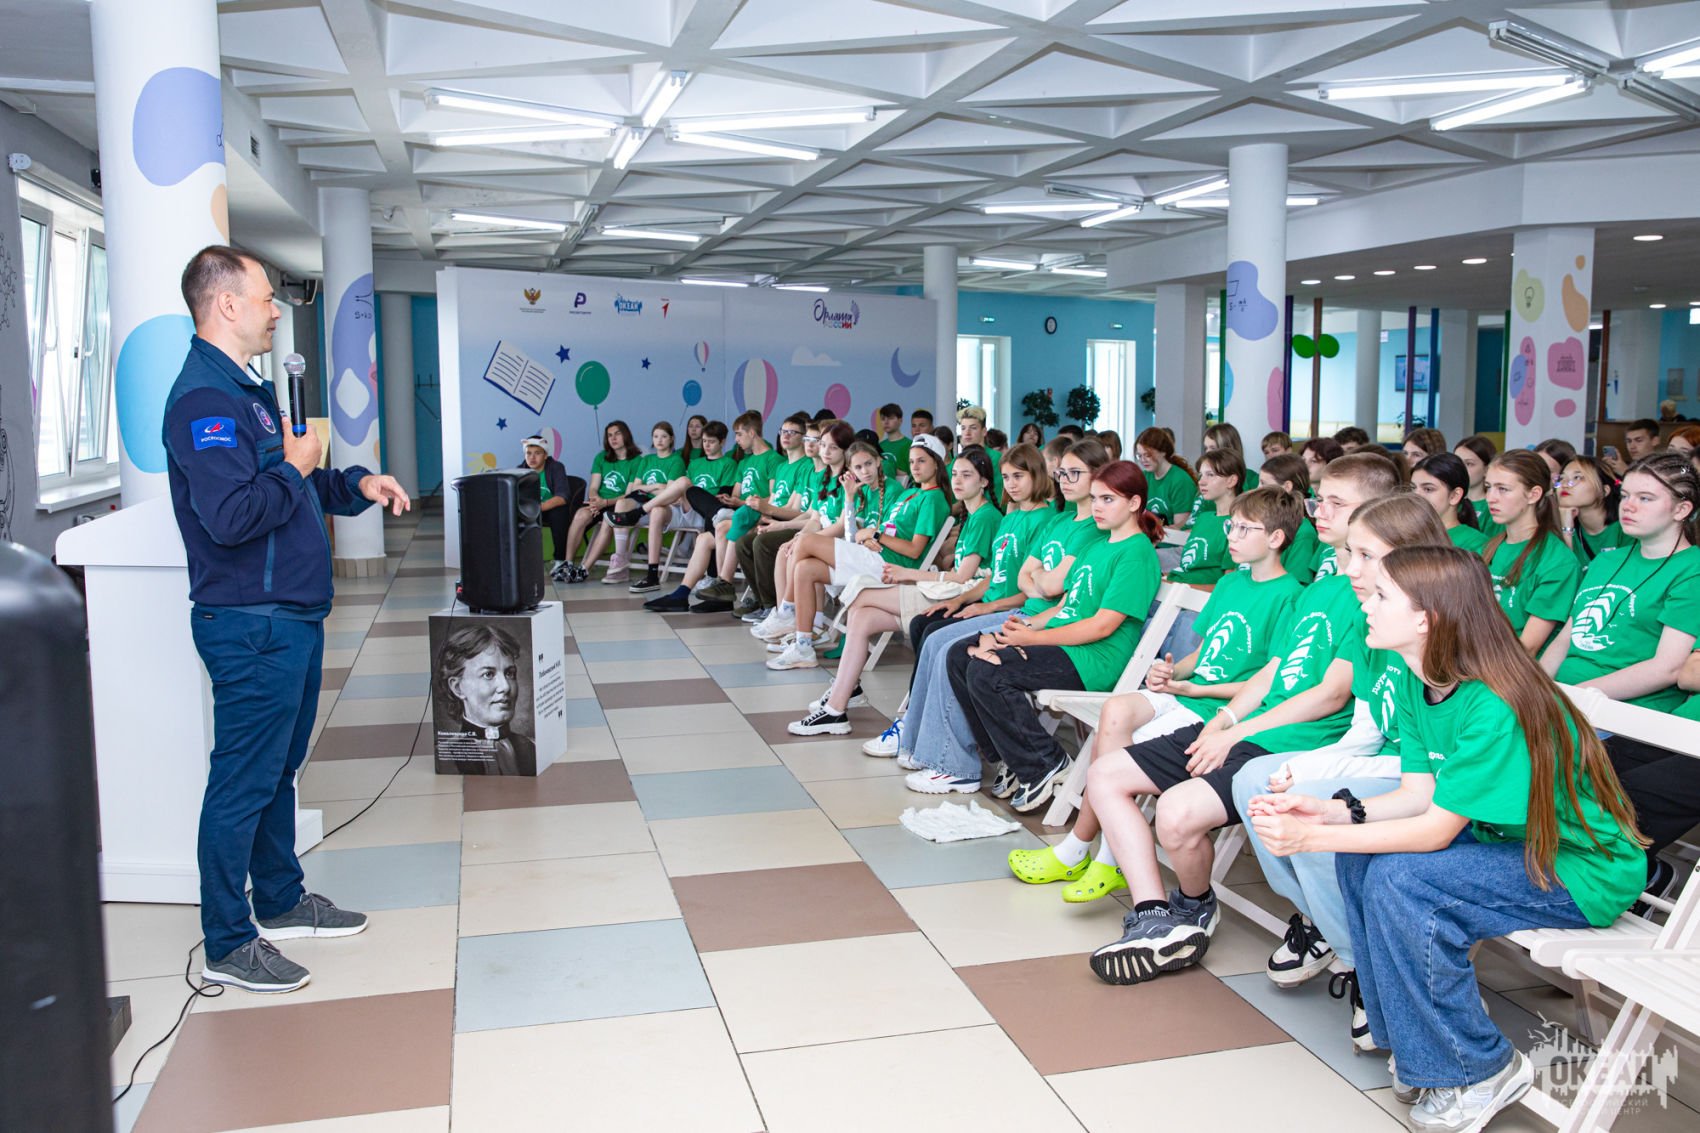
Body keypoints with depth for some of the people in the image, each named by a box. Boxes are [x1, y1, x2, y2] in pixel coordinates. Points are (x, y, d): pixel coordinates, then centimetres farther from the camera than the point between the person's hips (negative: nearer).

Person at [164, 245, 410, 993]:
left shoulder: (246, 390, 16)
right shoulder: (204, 398, -18)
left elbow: (297, 489, 24)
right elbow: (231, 516, -30)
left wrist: (356, 484, 8)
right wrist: (295, 468, -15)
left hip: (291, 616, 11)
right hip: (250, 627, -10)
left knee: (278, 769, 20)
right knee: (243, 782, -1)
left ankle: (282, 901, 34)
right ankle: (228, 945, 11)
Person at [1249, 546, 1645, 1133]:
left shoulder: (1494, 707, -30)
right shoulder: (1416, 685, -3)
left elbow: (1437, 828, -28)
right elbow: (1419, 795, -2)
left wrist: (1311, 838, -29)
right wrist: (1324, 812, -16)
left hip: (1583, 867, -8)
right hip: (1507, 841, 8)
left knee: (1402, 880, -27)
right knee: (1360, 855, -10)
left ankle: (1481, 1069, -7)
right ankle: (1412, 1037, 5)